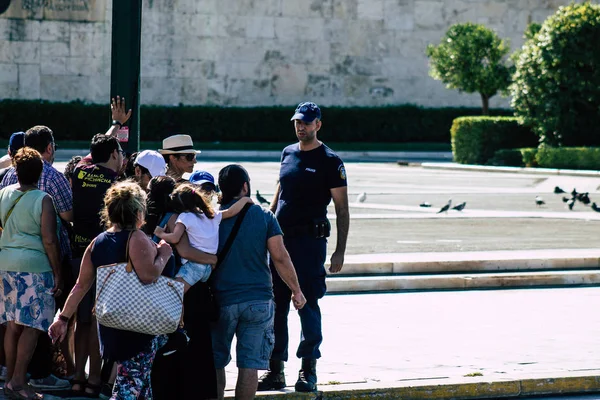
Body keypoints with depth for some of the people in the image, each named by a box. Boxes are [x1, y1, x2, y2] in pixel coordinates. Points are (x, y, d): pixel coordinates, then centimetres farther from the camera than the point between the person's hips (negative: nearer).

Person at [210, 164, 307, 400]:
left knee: (216, 362, 12)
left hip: (222, 299, 0)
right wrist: (296, 290, 5)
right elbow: (280, 257, -4)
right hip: (258, 299, 0)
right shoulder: (264, 217, -3)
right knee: (249, 364, 2)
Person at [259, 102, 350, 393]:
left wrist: (339, 251, -10)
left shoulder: (329, 161, -4)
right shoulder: (288, 153, 13)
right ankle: (275, 369, 13)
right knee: (276, 305, 6)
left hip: (310, 241, -5)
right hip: (280, 238, 6)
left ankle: (308, 370, 6)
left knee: (308, 304, -2)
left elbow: (342, 210, -5)